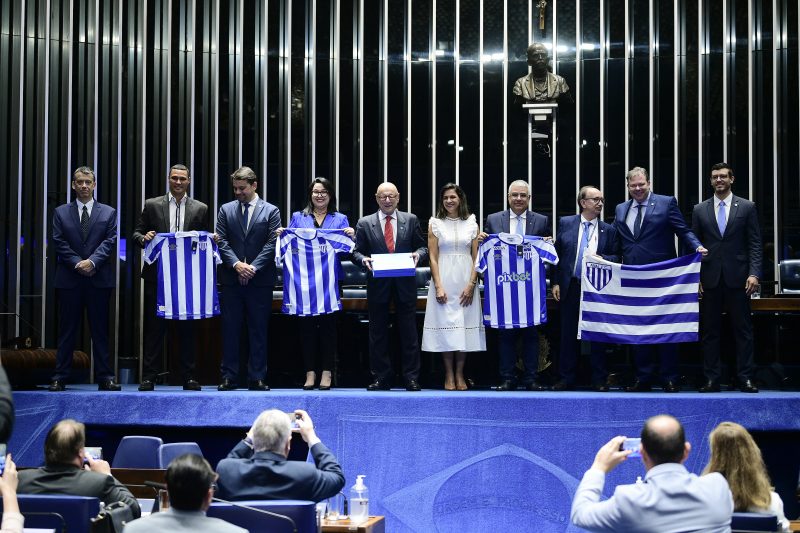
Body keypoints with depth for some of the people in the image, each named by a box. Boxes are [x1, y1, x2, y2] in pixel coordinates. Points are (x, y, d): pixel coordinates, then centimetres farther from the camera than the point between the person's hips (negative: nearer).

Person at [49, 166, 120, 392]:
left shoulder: (109, 212, 9)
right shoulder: (61, 212, 10)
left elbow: (110, 241, 0)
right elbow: (59, 242, 2)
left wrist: (92, 261, -14)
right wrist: (77, 263, -11)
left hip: (99, 279, 0)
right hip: (69, 279, 0)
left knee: (100, 329, 3)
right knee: (67, 330, 3)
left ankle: (104, 377, 5)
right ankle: (60, 377, 6)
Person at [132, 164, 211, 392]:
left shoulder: (200, 208, 10)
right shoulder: (152, 205, 7)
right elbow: (137, 233, 7)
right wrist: (144, 238, -14)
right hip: (157, 275, -1)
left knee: (187, 328, 4)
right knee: (154, 327, 1)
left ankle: (189, 377, 10)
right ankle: (149, 377, 4)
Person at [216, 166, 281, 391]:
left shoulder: (271, 211, 5)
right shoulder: (226, 210, 11)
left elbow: (272, 244, -3)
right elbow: (222, 241, 3)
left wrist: (253, 267, -13)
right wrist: (236, 264, -12)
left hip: (260, 280, -2)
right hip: (231, 279, 2)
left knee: (259, 331, 2)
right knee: (230, 329, 3)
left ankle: (257, 378, 7)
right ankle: (229, 377, 8)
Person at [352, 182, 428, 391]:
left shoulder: (411, 220, 6)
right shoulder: (365, 224, 5)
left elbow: (422, 246, 8)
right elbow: (356, 252, 5)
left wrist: (418, 254, -14)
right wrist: (364, 259, -16)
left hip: (405, 283, 0)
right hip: (378, 285, 1)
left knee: (409, 333, 2)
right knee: (378, 333, 5)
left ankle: (411, 378, 7)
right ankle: (381, 378, 13)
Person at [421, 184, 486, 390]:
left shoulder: (471, 223, 7)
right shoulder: (435, 223, 4)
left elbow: (476, 257, 5)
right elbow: (433, 257, -1)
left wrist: (471, 284, -7)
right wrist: (438, 286, -10)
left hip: (466, 282, 1)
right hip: (444, 280, -1)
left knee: (465, 326, 1)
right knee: (445, 326, -2)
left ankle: (460, 375, 10)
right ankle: (449, 375, 6)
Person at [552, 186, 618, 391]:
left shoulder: (609, 230, 5)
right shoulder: (565, 223, 6)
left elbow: (616, 258, 7)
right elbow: (557, 253, 7)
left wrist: (601, 258, -14)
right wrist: (556, 282, 2)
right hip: (571, 287, 0)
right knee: (569, 334, 5)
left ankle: (599, 380, 12)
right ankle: (566, 379, 12)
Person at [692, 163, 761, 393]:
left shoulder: (747, 207, 4)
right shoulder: (700, 210, 8)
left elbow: (755, 244, 2)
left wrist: (754, 273, -9)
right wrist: (695, 277, 0)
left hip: (737, 277, -1)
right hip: (710, 278, 1)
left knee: (743, 329, 1)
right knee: (710, 331, 4)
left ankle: (745, 378, 5)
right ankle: (712, 379, 8)